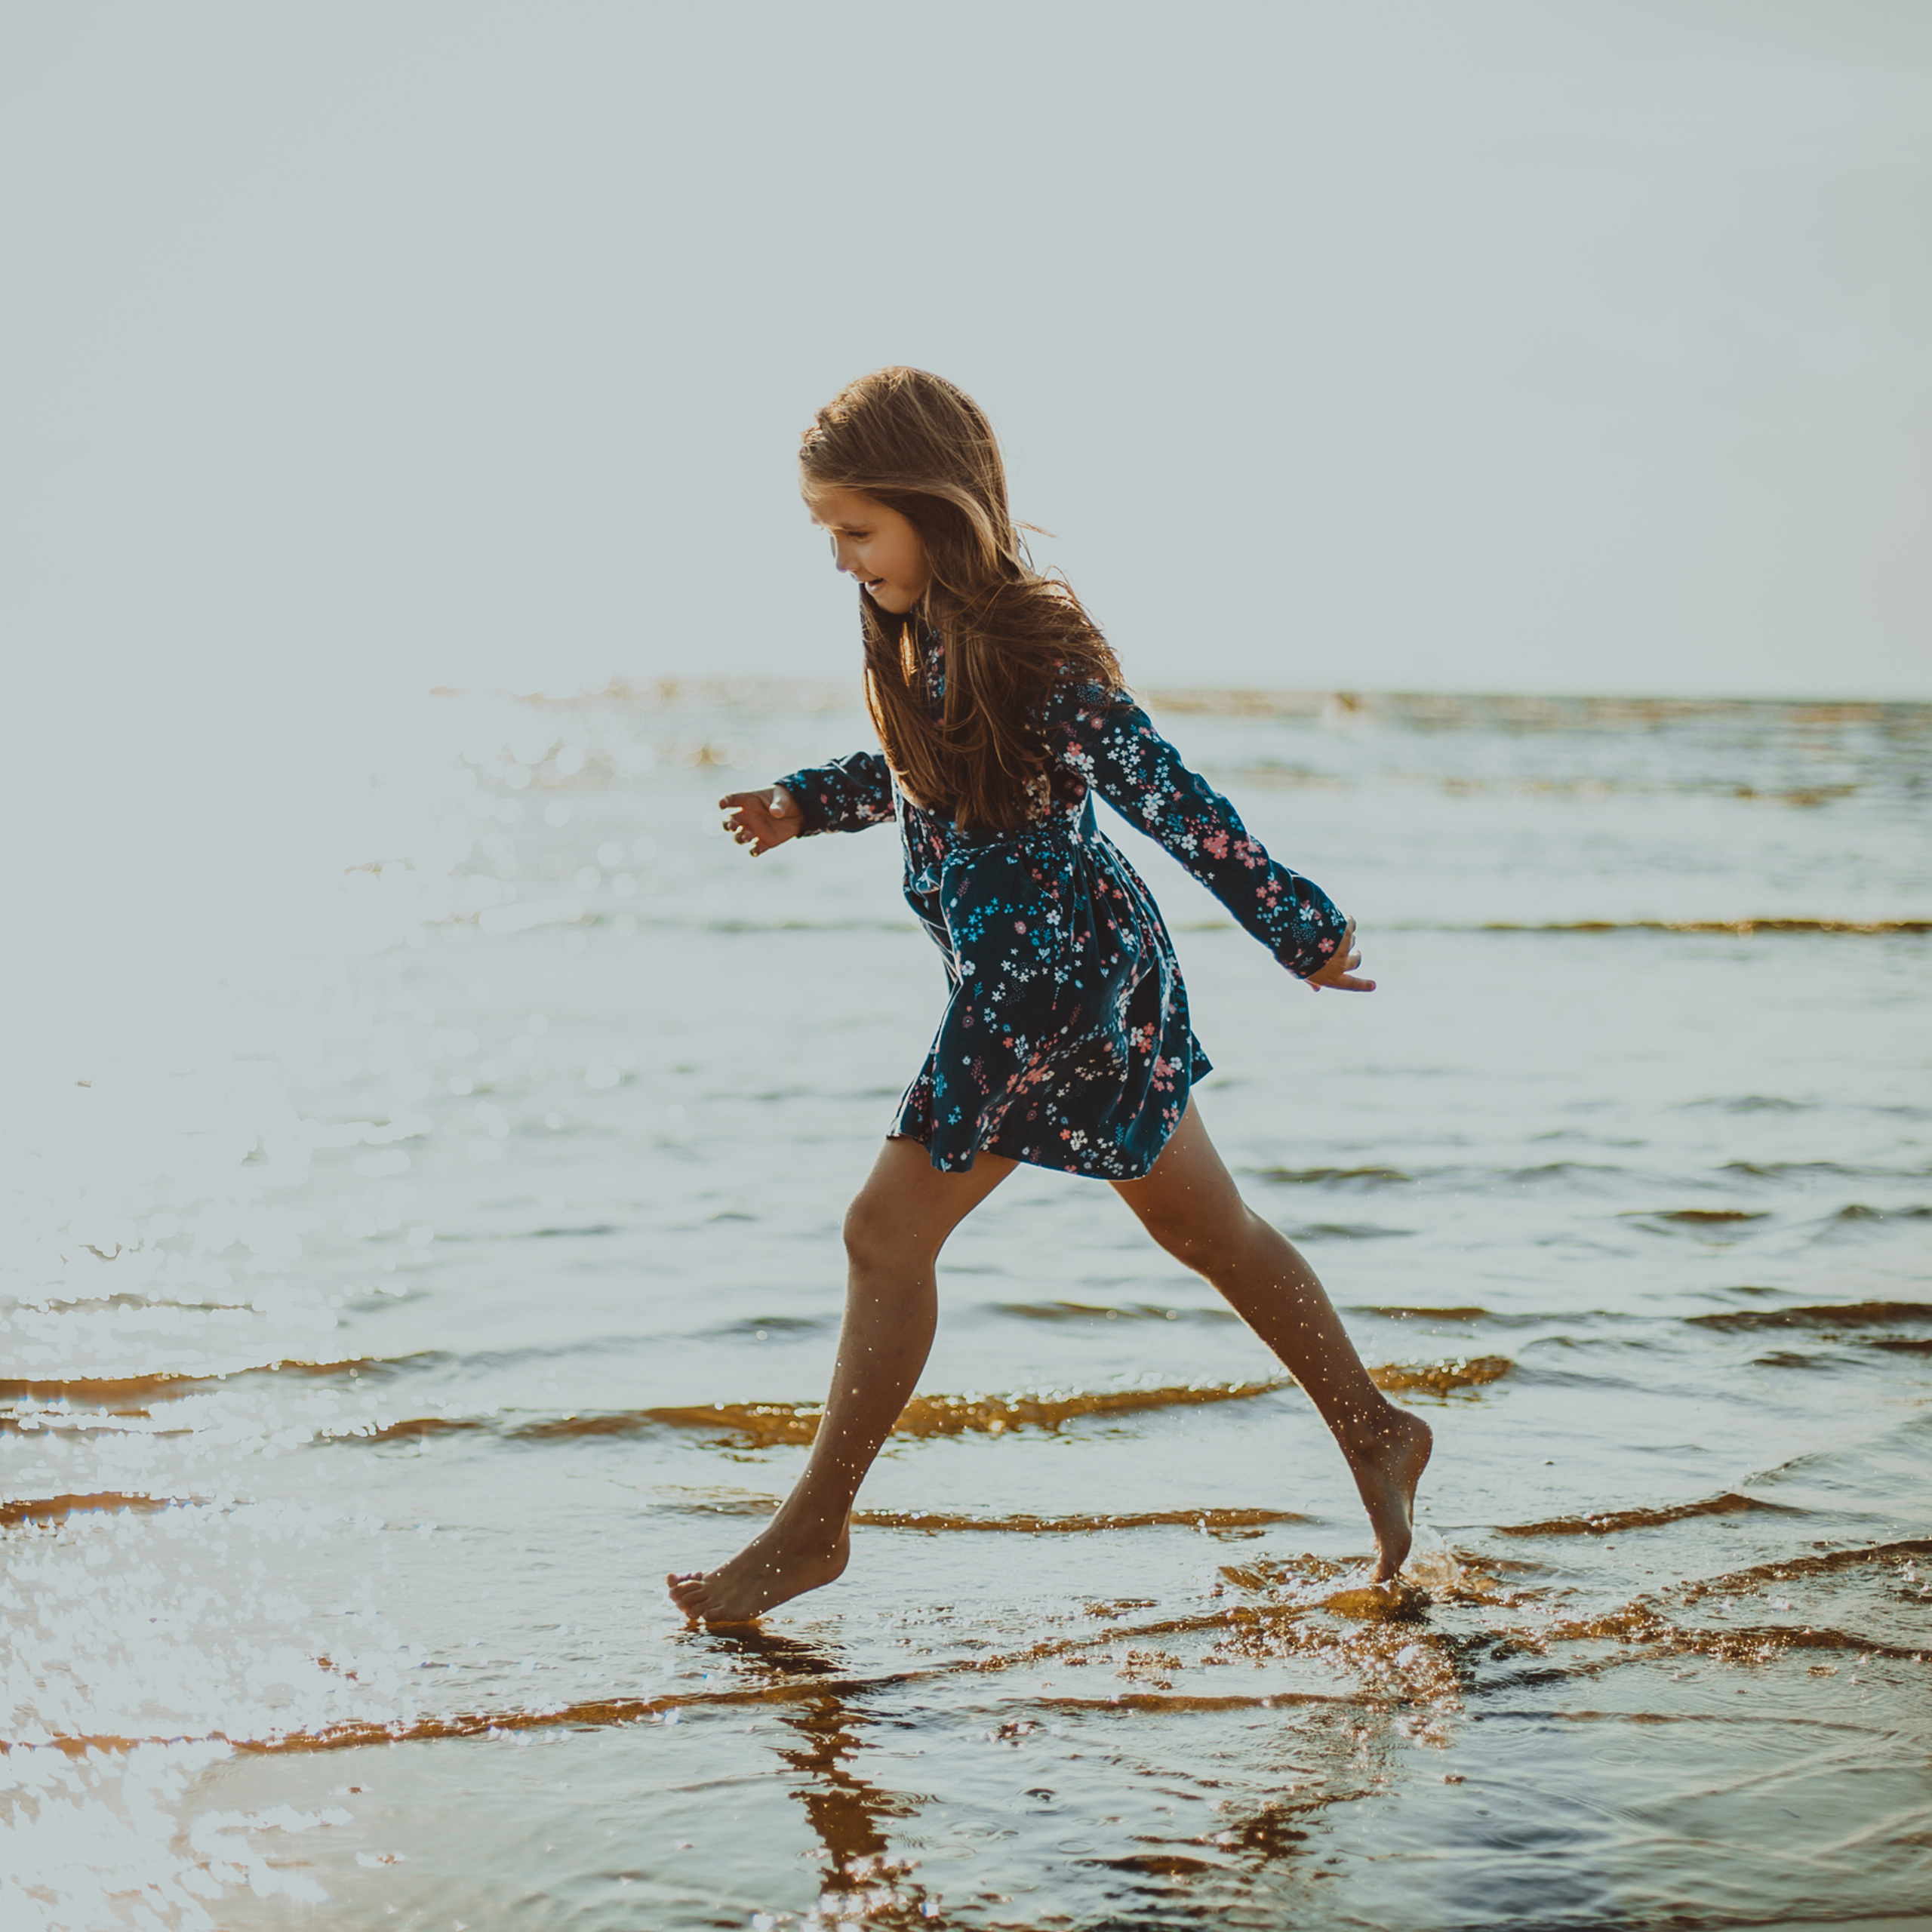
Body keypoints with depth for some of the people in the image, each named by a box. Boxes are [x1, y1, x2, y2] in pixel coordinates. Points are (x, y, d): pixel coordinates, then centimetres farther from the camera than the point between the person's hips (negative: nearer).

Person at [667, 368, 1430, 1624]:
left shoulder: (1030, 649, -22)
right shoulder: (923, 632, 5)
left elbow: (1169, 796, -21)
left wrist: (1294, 928, -18)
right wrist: (807, 804, 18)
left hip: (1053, 972, -10)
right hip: (1014, 966, 10)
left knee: (890, 1232, -3)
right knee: (1206, 1225, 18)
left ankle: (816, 1528, 10)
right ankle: (1376, 1435, 32)